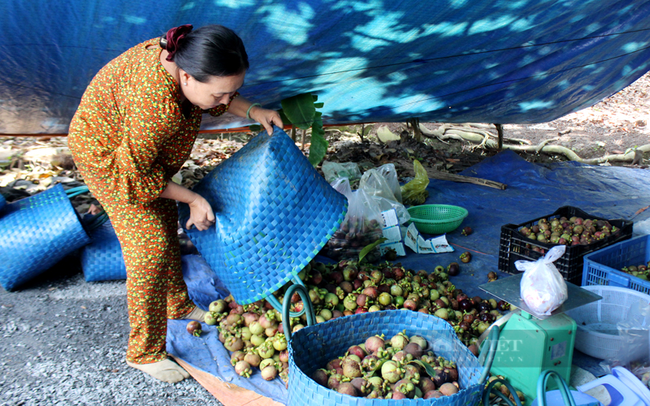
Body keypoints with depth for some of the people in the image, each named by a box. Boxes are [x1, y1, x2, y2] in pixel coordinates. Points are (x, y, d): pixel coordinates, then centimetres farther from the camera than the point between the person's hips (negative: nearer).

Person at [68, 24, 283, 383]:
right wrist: (192, 199, -22)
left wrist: (251, 111, -12)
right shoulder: (156, 108, -43)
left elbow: (219, 97, 2)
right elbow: (134, 172, -29)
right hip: (108, 155, -8)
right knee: (149, 244, -9)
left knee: (167, 225, 17)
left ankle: (177, 304, 41)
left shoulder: (182, 57, -21)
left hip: (145, 151, 8)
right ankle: (144, 352, 7)